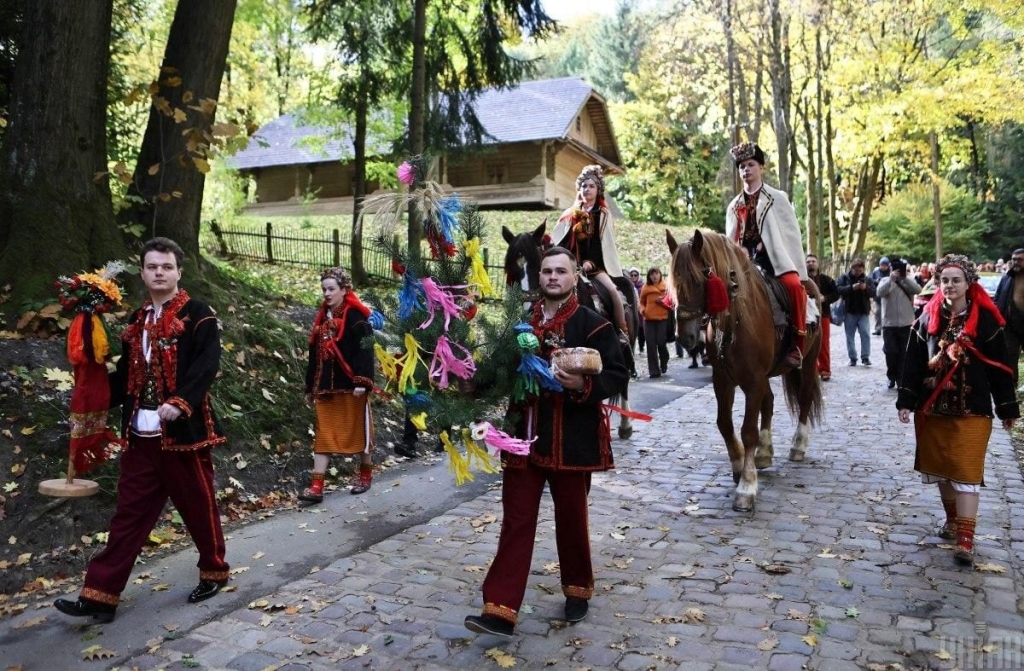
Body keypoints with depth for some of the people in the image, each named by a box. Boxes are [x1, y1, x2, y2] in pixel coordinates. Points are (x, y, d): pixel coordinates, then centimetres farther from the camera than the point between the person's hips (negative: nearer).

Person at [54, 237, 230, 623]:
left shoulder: (198, 315, -5)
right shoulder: (137, 321, 15)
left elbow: (206, 365, -17)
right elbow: (125, 375, 18)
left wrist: (180, 403, -30)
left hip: (183, 433, -5)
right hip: (141, 436, 6)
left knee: (198, 507, 8)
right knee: (129, 515, 9)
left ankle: (215, 571, 28)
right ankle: (101, 595, 12)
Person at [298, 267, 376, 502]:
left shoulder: (356, 315, -8)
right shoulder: (322, 317, 13)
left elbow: (365, 350, -15)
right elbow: (315, 355, 16)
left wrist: (361, 382, -24)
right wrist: (310, 386, 16)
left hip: (350, 385, -6)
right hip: (325, 386, 7)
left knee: (358, 429, 7)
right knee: (324, 433, 4)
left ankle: (366, 474, 26)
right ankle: (317, 486, 3)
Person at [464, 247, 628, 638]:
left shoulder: (593, 324, -5)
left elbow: (618, 376, -7)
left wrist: (584, 385, -24)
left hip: (571, 439, -3)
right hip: (524, 436, 3)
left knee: (571, 519, 12)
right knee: (516, 520, 3)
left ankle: (578, 591, 35)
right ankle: (501, 610, 5)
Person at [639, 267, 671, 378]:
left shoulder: (666, 286, 3)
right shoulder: (645, 288, 7)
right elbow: (642, 302, 17)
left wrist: (663, 301, -15)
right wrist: (642, 309, -2)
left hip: (663, 318, -2)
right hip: (649, 319, 2)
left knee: (661, 342, -5)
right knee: (651, 345, -3)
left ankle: (664, 364, 25)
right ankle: (654, 370, 1)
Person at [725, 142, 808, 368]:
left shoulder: (778, 198, 6)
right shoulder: (734, 206, 15)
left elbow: (792, 234, 2)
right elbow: (730, 240, 17)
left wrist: (798, 270, -5)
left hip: (777, 260, -4)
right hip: (744, 262, 4)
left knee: (794, 285, -32)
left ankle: (797, 344, -25)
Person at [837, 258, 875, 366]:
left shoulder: (867, 279, 8)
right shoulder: (844, 277, 2)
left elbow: (874, 292, 3)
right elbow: (838, 289, -12)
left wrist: (866, 288, -16)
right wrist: (852, 287, -22)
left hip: (863, 312, 1)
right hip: (849, 312, -1)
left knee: (865, 333, -8)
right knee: (850, 335, 4)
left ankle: (865, 357, -1)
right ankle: (852, 358, 12)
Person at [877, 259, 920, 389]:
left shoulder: (907, 282, 4)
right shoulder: (886, 280, 0)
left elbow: (918, 290, -15)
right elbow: (879, 292, -18)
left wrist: (905, 278, -22)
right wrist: (891, 279, -28)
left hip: (906, 323, 1)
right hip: (889, 323, -1)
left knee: (903, 352, 6)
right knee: (890, 351, 0)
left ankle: (900, 378, 15)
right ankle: (891, 377, 16)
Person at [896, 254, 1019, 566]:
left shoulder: (984, 319, -6)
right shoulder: (928, 317, 2)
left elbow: (999, 367, -2)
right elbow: (913, 362, 2)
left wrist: (1007, 408, 1)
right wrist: (906, 401, -3)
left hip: (972, 411, -3)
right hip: (932, 408, 4)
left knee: (966, 471, -5)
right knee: (940, 468, 14)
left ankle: (965, 539, -4)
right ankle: (952, 519, 33)